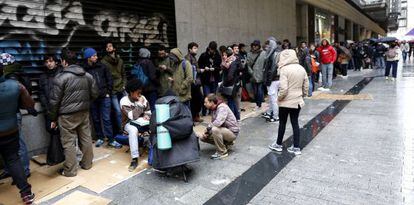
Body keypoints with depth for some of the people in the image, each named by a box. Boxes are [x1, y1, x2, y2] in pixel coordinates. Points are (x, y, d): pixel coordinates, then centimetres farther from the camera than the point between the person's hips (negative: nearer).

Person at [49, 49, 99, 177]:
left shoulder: (61, 77, -13)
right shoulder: (88, 76, 3)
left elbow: (55, 100, -10)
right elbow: (95, 94, 7)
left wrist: (53, 118, 0)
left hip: (67, 115, -5)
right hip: (84, 113, 5)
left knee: (69, 143, 4)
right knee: (86, 138, 15)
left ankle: (70, 170, 13)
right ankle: (87, 163, 29)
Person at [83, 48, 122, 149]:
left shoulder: (102, 66, 2)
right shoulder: (84, 69, -5)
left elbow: (109, 79, 6)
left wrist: (108, 92, 1)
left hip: (104, 97, 0)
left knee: (106, 119, 1)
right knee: (96, 119, 12)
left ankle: (111, 140, 6)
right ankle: (100, 138, 27)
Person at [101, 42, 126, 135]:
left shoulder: (120, 60, 12)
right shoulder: (103, 61, -3)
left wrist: (124, 85, 5)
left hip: (121, 90, 4)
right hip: (112, 91, -4)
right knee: (118, 111, -7)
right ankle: (120, 131, 5)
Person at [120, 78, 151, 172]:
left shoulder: (143, 98, -1)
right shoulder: (124, 101, -16)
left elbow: (148, 111, 7)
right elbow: (133, 116, -26)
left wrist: (147, 116, -15)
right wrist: (140, 104, -24)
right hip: (129, 123, -4)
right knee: (133, 130, -40)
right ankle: (134, 159, -36)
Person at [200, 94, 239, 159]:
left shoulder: (222, 107, -23)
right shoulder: (214, 109, 5)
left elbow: (218, 123, -37)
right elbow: (213, 123, 12)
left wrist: (208, 128, -20)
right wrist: (206, 132, -7)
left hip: (232, 132, -9)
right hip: (224, 131, 9)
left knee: (215, 130, -37)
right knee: (202, 137, 3)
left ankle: (222, 152, -17)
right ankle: (226, 143, 12)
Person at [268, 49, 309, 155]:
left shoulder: (285, 69, -17)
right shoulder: (302, 69, 4)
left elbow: (283, 88, -23)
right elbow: (306, 86, 8)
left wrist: (279, 98, -7)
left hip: (286, 101, -5)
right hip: (297, 101, 6)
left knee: (282, 123, 10)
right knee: (295, 123, 12)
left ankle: (278, 144, 24)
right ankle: (296, 147, 16)